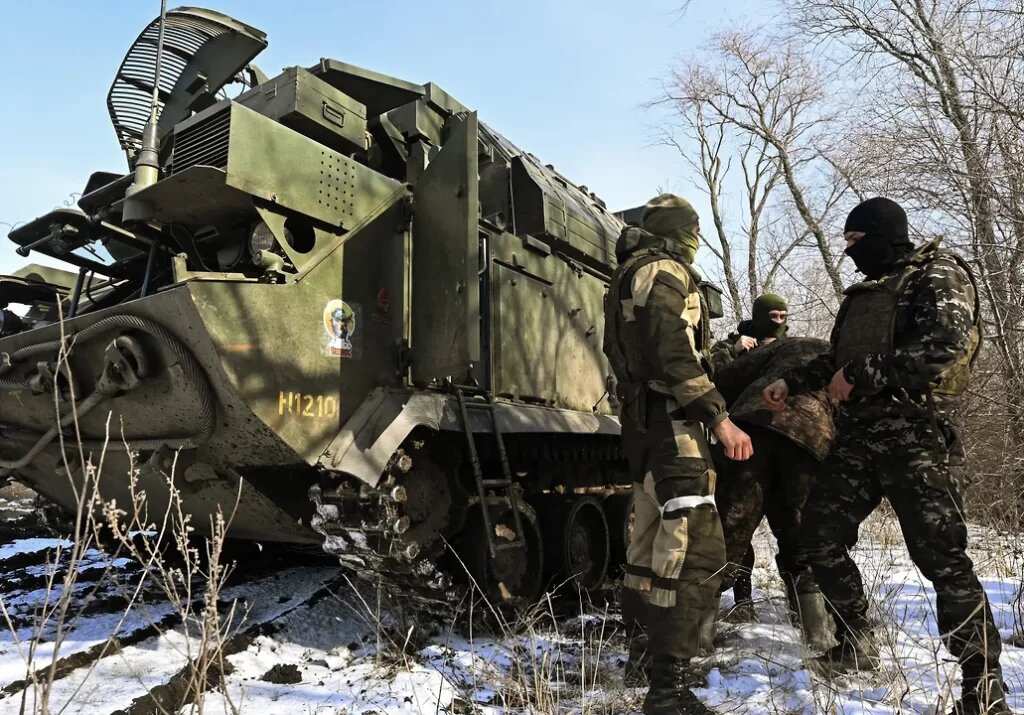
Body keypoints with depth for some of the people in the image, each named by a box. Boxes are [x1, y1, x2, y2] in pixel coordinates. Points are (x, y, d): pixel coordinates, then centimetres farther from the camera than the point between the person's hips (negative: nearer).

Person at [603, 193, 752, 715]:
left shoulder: (630, 273, 23)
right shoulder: (665, 271, -8)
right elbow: (674, 354, -20)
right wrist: (719, 416, -21)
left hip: (641, 420, 11)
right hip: (670, 421, -11)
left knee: (654, 539, 18)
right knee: (697, 547, -14)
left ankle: (636, 645, 30)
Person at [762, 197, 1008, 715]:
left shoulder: (938, 275, 0)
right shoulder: (865, 292, 24)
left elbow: (945, 344, -16)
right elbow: (838, 357, 30)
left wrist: (861, 374, -14)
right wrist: (792, 381, 19)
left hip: (914, 434, -8)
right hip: (858, 435, 8)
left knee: (942, 557, -9)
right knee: (820, 539, 7)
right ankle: (855, 645, 23)